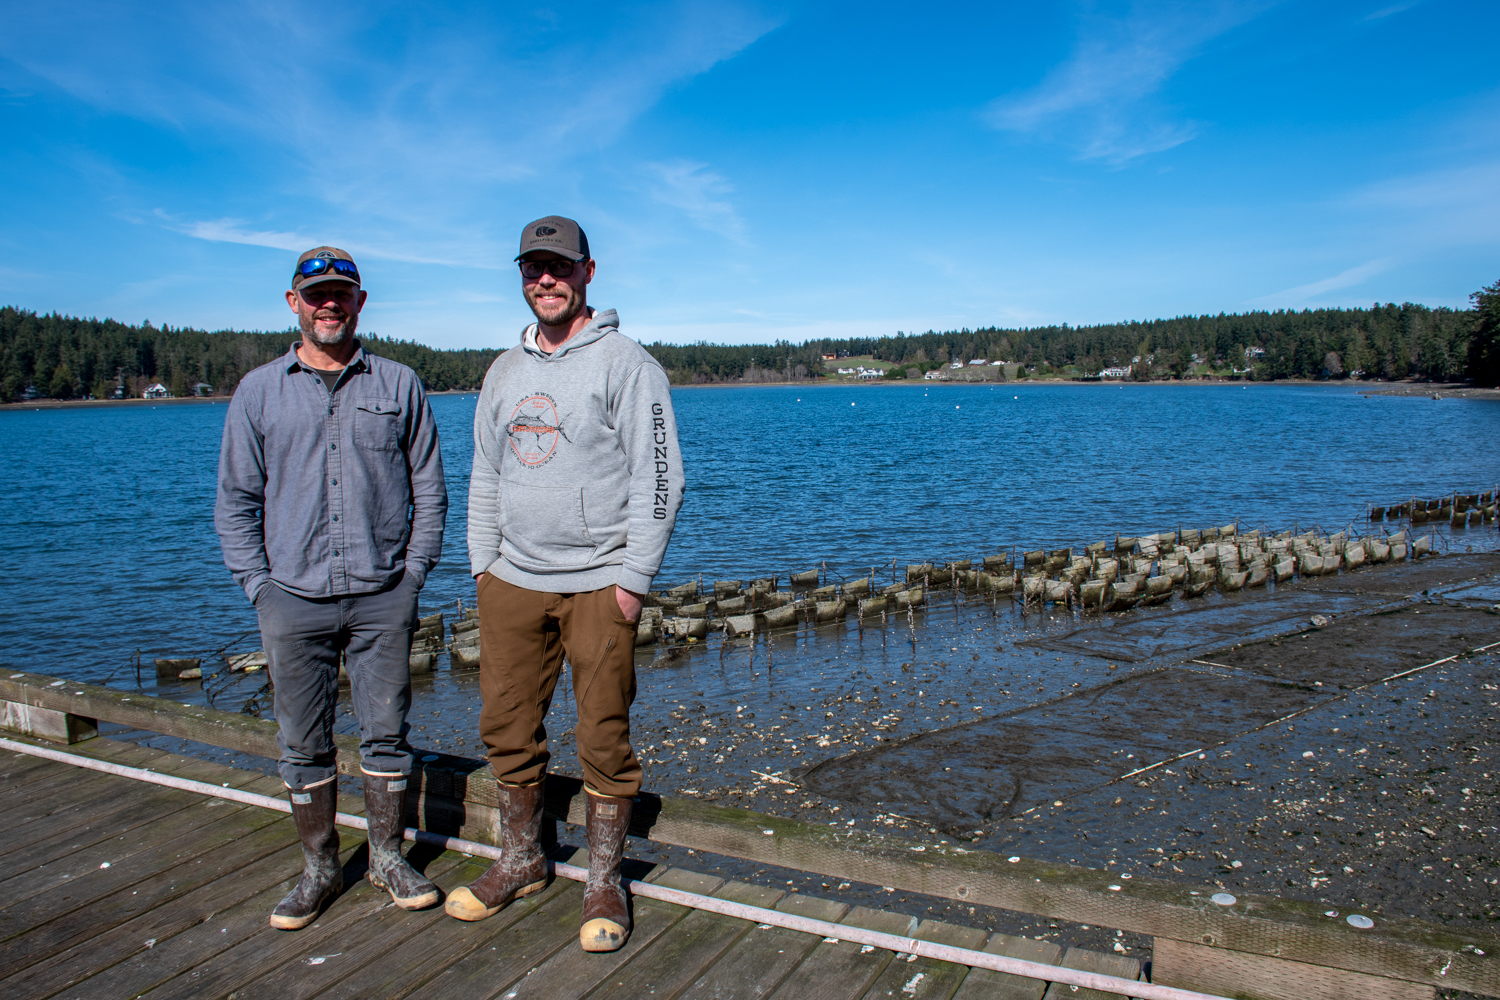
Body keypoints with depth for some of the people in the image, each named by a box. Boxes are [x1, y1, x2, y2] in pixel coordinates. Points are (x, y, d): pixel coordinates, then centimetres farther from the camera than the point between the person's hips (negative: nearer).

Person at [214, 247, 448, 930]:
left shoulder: (398, 386, 7)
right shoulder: (258, 392, 7)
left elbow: (429, 489, 9)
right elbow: (236, 502, 8)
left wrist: (414, 572, 0)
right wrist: (258, 586, -1)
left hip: (382, 597, 0)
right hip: (294, 598, 1)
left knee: (386, 733, 7)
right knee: (303, 745, 8)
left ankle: (387, 856, 23)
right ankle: (319, 868, 23)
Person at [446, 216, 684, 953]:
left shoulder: (625, 363, -5)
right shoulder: (504, 371, 14)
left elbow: (658, 478, -9)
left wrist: (633, 578, -13)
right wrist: (482, 564, 11)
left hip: (597, 584, -5)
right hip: (512, 582, 6)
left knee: (604, 738, 3)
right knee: (507, 727, 12)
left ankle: (604, 884, 19)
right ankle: (520, 863, 32)